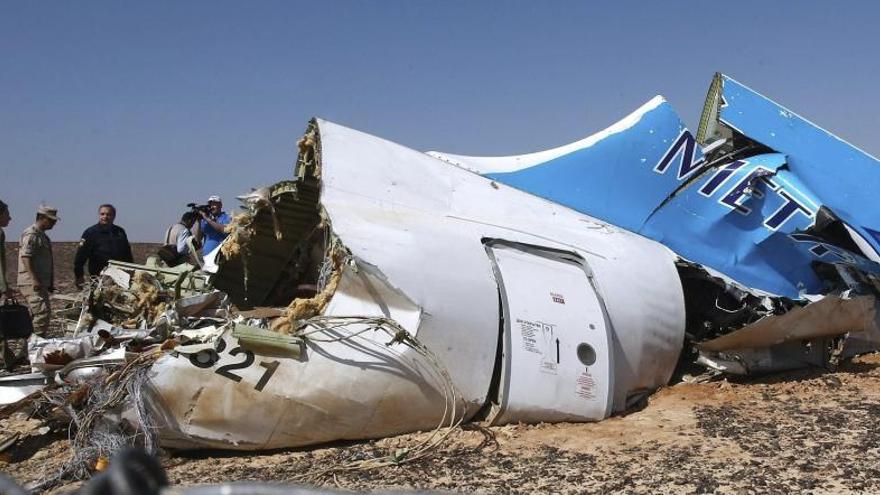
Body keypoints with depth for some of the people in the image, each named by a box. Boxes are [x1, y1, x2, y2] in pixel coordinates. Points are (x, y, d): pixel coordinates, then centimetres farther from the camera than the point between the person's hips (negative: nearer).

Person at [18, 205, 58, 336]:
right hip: (32, 284, -10)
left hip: (41, 283, 10)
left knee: (38, 315, 12)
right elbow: (25, 257, -20)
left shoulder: (42, 235, 21)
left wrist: (49, 284, 26)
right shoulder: (31, 234, -11)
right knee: (42, 313, -17)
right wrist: (35, 280, -26)